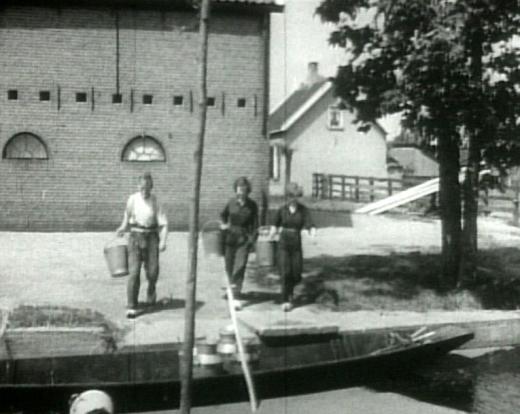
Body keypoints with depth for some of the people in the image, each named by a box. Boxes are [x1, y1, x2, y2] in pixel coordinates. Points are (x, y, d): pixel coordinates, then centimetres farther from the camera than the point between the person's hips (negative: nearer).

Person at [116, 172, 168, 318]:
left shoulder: (155, 201, -5)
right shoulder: (133, 199, -2)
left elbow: (163, 224, -5)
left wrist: (163, 241, -17)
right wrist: (123, 228, 4)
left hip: (151, 237, 0)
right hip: (135, 236, 0)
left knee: (152, 270, 1)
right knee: (134, 271, -10)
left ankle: (151, 290, 38)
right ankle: (131, 306, -6)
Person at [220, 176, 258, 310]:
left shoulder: (252, 206, -3)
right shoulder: (231, 203, -1)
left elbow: (255, 224, 3)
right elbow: (223, 215, 17)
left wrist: (252, 238, -9)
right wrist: (223, 224, -2)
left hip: (244, 239, -2)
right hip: (230, 237, 2)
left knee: (240, 266, -13)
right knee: (229, 266, 11)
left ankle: (237, 297, -13)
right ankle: (232, 286, 40)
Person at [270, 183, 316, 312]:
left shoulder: (304, 210, -4)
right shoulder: (282, 210, 0)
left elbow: (310, 225, -13)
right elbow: (275, 224, 15)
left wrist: (313, 232, -35)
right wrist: (273, 232, -4)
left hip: (296, 244, 1)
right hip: (283, 244, 0)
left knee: (296, 275, 2)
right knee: (285, 273, -14)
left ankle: (290, 290, 36)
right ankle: (285, 301, -6)